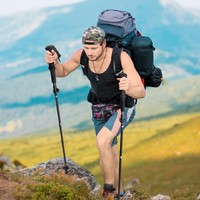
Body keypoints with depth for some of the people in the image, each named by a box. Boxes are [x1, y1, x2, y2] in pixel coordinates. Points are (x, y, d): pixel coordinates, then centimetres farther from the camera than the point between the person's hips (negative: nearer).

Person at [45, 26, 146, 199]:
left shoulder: (121, 57, -34)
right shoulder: (82, 54, -19)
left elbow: (141, 92, -37)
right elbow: (62, 72, -1)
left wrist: (129, 88, -61)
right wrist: (54, 62, -25)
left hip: (123, 107, -5)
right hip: (100, 107, 5)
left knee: (102, 141, -29)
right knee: (108, 154, 18)